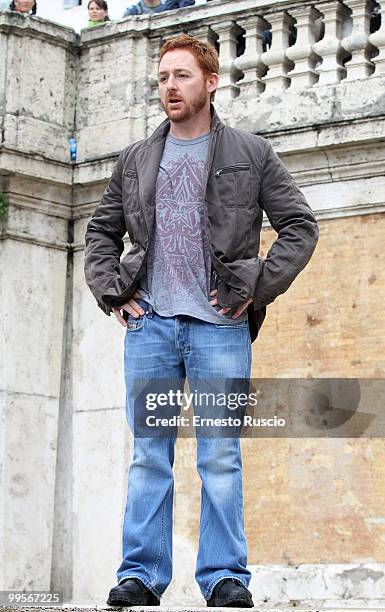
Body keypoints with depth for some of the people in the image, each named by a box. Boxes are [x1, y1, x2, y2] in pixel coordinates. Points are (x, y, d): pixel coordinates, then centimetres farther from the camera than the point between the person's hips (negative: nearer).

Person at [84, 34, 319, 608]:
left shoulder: (252, 154, 7)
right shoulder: (135, 160, 16)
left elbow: (300, 226, 5)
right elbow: (100, 232, 21)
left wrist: (257, 289, -4)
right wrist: (112, 293, 6)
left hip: (220, 324, -2)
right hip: (149, 322, 3)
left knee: (221, 456, -3)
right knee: (149, 455, 2)